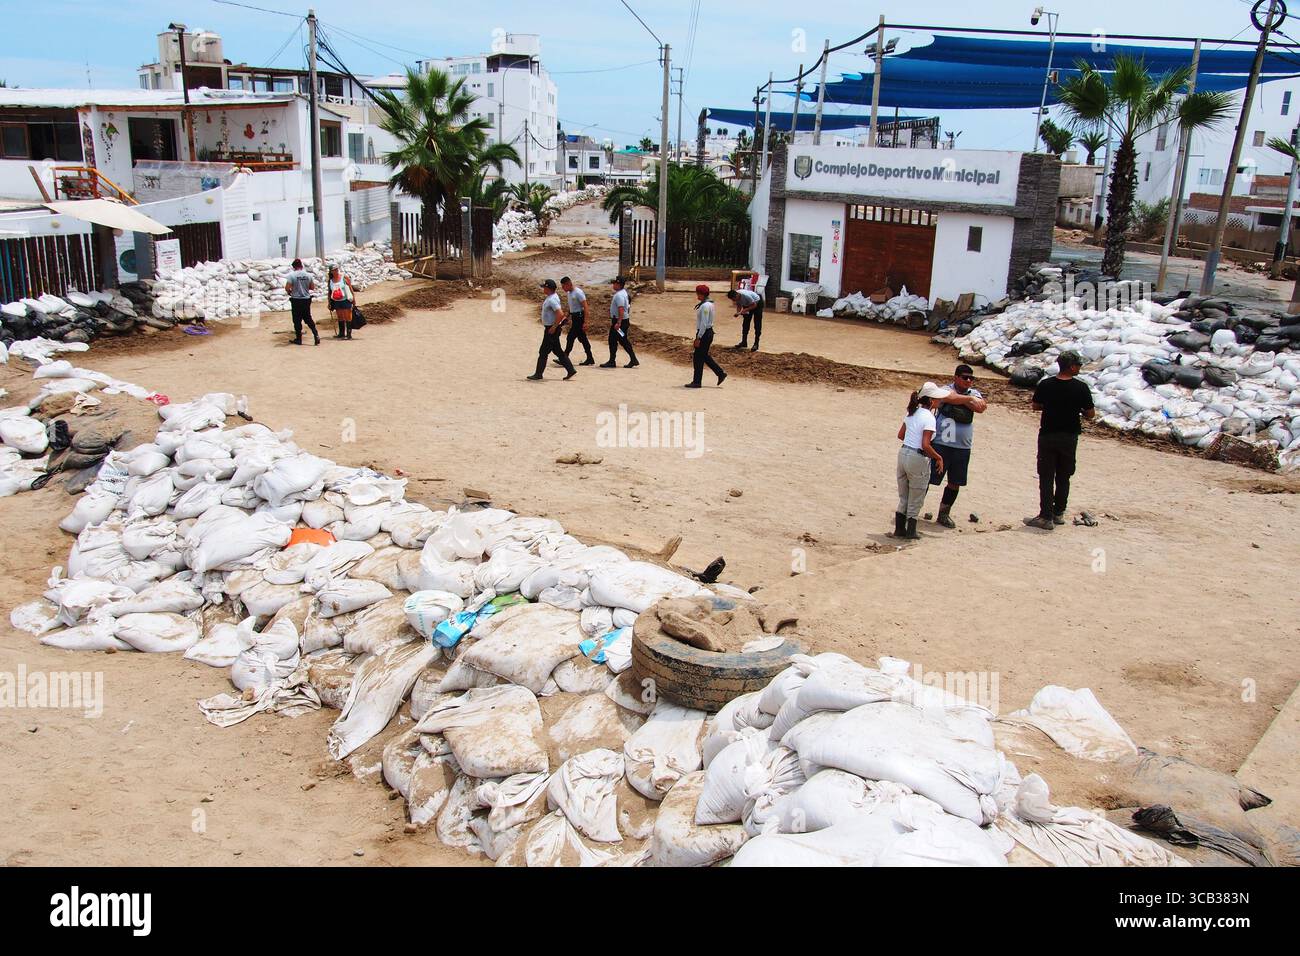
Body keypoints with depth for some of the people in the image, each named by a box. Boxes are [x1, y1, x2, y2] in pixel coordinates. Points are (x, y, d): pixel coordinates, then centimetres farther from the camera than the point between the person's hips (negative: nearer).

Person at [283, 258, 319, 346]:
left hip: (296, 300, -4)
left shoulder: (292, 275, -12)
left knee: (297, 320, 5)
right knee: (308, 319, 14)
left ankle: (298, 339, 10)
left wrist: (290, 291, 6)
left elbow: (287, 288, -14)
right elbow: (312, 287, 8)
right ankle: (316, 335, 1)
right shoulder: (308, 275, 0)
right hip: (306, 299, 4)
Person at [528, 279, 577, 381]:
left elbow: (560, 314, -30)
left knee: (543, 352, -3)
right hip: (550, 328, 11)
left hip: (551, 329, -11)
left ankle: (538, 375, 4)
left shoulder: (552, 300, -21)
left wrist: (554, 327, -24)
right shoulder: (550, 297, 11)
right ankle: (571, 370, 15)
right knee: (557, 351, 14)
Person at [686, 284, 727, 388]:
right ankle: (720, 373, 19)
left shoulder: (705, 306, -20)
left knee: (698, 357, -1)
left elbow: (704, 323, -23)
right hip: (708, 332, 10)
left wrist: (698, 338, -21)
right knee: (704, 356, 17)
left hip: (704, 333, -10)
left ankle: (696, 382, 6)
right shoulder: (709, 303, 12)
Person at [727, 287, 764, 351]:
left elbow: (754, 305, -29)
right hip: (748, 304, 7)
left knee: (757, 324, -8)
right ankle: (744, 342, 14)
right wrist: (738, 312, -23)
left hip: (757, 303, -7)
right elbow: (738, 305, -3)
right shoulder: (736, 297, -19)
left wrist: (744, 310, -34)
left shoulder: (746, 295, -39)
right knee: (745, 322, 6)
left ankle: (756, 344, -7)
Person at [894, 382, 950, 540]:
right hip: (918, 458, -7)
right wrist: (938, 458, -9)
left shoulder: (913, 412, 7)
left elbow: (900, 435, 14)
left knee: (903, 497, 19)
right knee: (915, 500, 11)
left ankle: (899, 529, 24)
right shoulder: (928, 417, -16)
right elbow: (925, 445, -22)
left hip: (903, 454, 7)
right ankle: (910, 531, 19)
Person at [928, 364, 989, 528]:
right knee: (927, 478, -4)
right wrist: (970, 399, -16)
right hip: (940, 444, -5)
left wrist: (960, 399, -13)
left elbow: (980, 407, -10)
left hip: (962, 447, 5)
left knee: (955, 483, 13)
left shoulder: (974, 393, 10)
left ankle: (944, 514, 29)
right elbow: (951, 397, -27)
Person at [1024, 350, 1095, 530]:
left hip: (1047, 436, 0)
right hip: (1069, 437, 0)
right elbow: (1091, 413, -3)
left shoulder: (1045, 385, -8)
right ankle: (1059, 513, 22)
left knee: (1046, 478, 3)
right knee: (1063, 478, 15)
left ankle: (1046, 517, 0)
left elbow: (1035, 406, 5)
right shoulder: (1081, 388, -11)